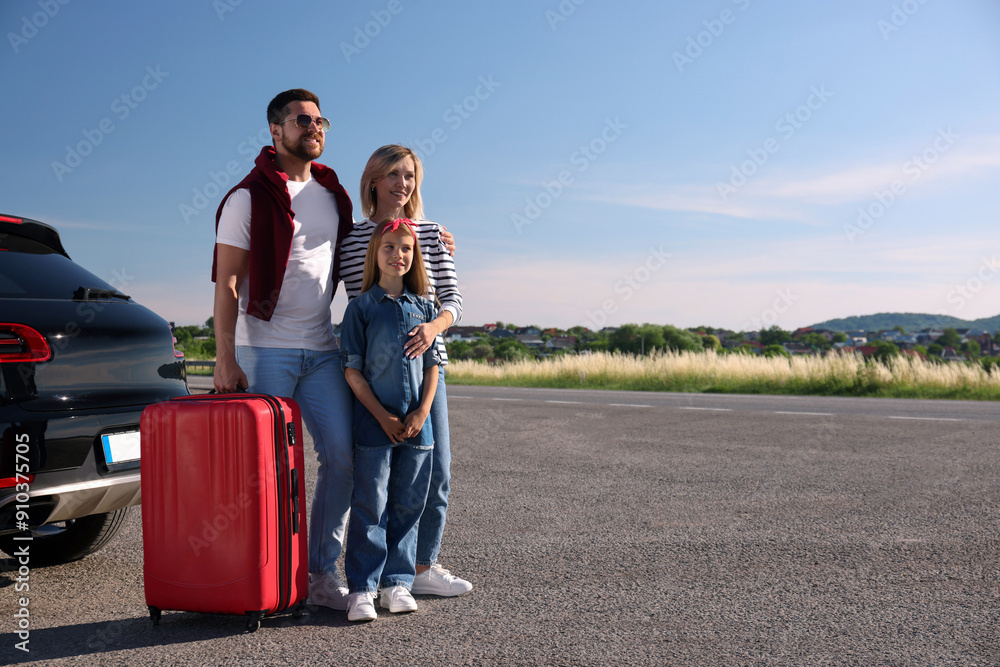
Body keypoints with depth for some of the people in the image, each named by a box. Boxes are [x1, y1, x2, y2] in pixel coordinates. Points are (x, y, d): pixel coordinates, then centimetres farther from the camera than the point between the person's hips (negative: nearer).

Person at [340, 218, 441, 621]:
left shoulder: (424, 308, 9)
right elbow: (352, 370, -5)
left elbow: (432, 365, 9)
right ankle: (361, 588, 6)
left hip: (417, 425, 4)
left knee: (407, 507, 8)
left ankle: (397, 582, 18)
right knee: (370, 506, -1)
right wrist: (384, 417, -11)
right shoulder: (362, 307, -2)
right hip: (373, 423, -4)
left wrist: (421, 412, -6)